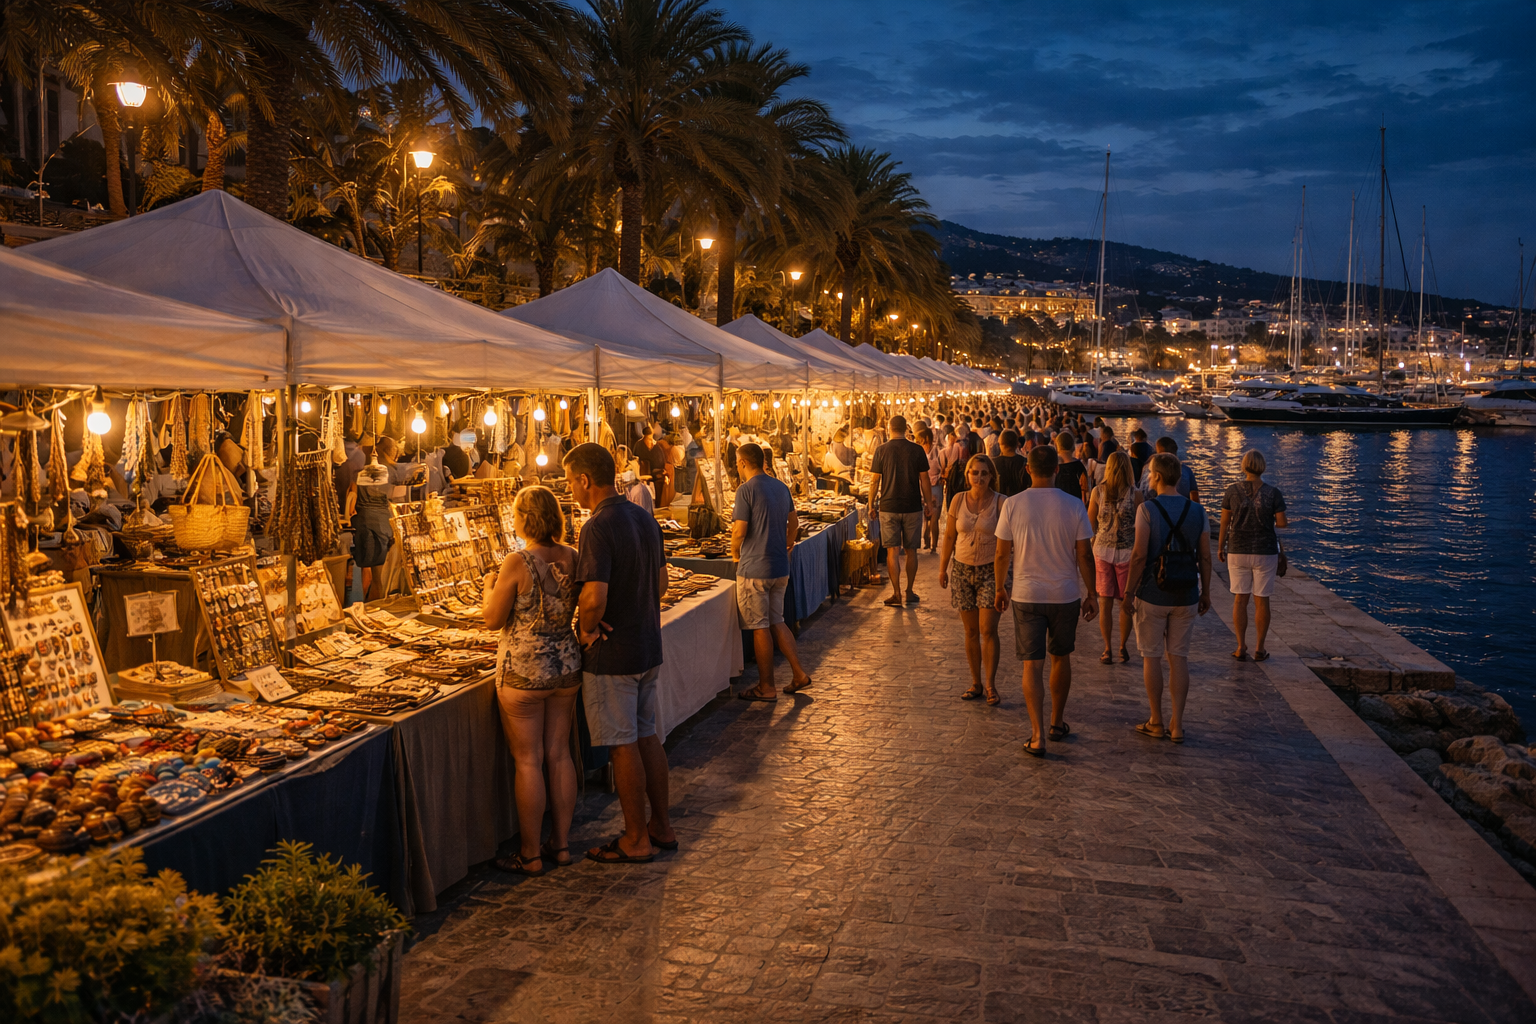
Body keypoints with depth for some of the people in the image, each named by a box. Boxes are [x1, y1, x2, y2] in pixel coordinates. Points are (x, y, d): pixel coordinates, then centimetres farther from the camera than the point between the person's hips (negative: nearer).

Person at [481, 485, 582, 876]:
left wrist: (490, 587, 8)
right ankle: (561, 844, 24)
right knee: (559, 754, 15)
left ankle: (530, 856, 15)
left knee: (528, 761, 4)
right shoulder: (572, 558, -1)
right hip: (567, 666, 6)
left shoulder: (517, 563, -18)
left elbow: (493, 619, -11)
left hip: (524, 671, -6)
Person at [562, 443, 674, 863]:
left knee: (623, 746, 3)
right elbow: (661, 582, 13)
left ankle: (636, 840, 13)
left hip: (611, 655, -8)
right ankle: (661, 826, 28)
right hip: (648, 646, 8)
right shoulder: (645, 518, 6)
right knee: (647, 736, 18)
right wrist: (637, 619, 11)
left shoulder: (598, 528, -21)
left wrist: (586, 627, -11)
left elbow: (594, 597, -29)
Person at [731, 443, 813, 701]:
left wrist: (734, 552, 1)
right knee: (776, 622, 18)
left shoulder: (746, 490, -14)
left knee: (760, 627, 1)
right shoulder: (781, 487, 9)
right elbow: (794, 523, 18)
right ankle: (799, 674, 16)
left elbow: (740, 530, -18)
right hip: (780, 568, 7)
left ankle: (766, 687, 8)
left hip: (754, 569, -7)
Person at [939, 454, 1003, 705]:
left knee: (988, 630, -9)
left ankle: (990, 685, 2)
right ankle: (976, 683, 18)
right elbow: (949, 537, 10)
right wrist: (943, 569, 11)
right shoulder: (958, 501, 1)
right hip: (962, 569, 3)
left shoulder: (1000, 503, -7)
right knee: (971, 632, 8)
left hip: (990, 571, -3)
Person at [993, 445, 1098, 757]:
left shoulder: (1012, 504, -9)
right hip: (1066, 594, 1)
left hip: (1026, 594, -1)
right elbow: (1085, 555, -6)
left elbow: (1002, 553, -4)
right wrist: (1091, 595, 5)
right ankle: (1058, 723, 31)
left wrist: (1000, 587, 11)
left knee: (1032, 664, 2)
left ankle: (1037, 735, -4)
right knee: (1061, 658, 19)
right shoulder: (1074, 506, -8)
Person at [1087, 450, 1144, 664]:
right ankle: (1122, 648, 17)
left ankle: (1108, 650, 8)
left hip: (1102, 550, 1)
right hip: (1127, 552, -1)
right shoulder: (1135, 494, -8)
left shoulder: (1097, 492, -3)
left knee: (1105, 602, 7)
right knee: (1126, 603, 11)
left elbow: (1090, 522, 7)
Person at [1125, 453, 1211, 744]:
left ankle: (1157, 723, 14)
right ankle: (1177, 724, 11)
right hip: (1186, 597, 4)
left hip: (1152, 594, -4)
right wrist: (1205, 593, 12)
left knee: (1152, 657, 7)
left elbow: (1139, 554, -15)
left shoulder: (1147, 508, -11)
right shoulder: (1197, 510, 1)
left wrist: (1129, 590, -7)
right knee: (1179, 657, 10)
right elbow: (1205, 557, 2)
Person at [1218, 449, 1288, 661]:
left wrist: (1220, 547, 13)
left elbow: (1224, 522, 0)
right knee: (1262, 600, 8)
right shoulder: (1273, 493, -9)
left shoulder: (1233, 491, -6)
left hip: (1238, 551, 1)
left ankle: (1241, 648, 12)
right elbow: (1282, 523, -8)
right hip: (1265, 552, -1)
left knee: (1240, 599, 10)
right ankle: (1259, 649, 13)